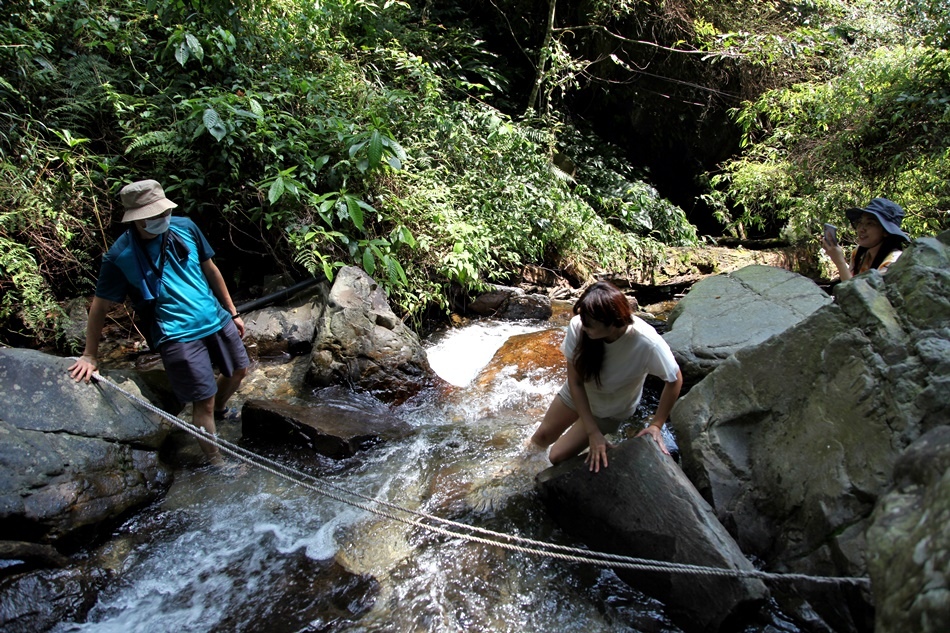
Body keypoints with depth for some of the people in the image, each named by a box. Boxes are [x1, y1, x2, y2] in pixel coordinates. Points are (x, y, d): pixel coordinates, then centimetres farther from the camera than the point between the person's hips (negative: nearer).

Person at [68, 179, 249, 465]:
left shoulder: (185, 227, -1)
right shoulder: (120, 257, -12)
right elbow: (99, 306, -4)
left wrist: (232, 312, 14)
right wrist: (89, 356, -3)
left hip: (216, 318, 6)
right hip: (178, 335, -5)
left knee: (238, 371, 20)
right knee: (204, 401, -3)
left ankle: (219, 413, 49)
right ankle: (216, 464, 14)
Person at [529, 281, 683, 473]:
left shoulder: (647, 343, -41)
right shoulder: (578, 326, -34)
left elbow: (675, 379, -21)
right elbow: (575, 381, -23)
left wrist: (656, 425, -18)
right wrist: (592, 432, -24)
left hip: (610, 409, -2)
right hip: (577, 393, 2)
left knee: (558, 456, -2)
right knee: (541, 438, 18)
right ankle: (535, 450, 53)